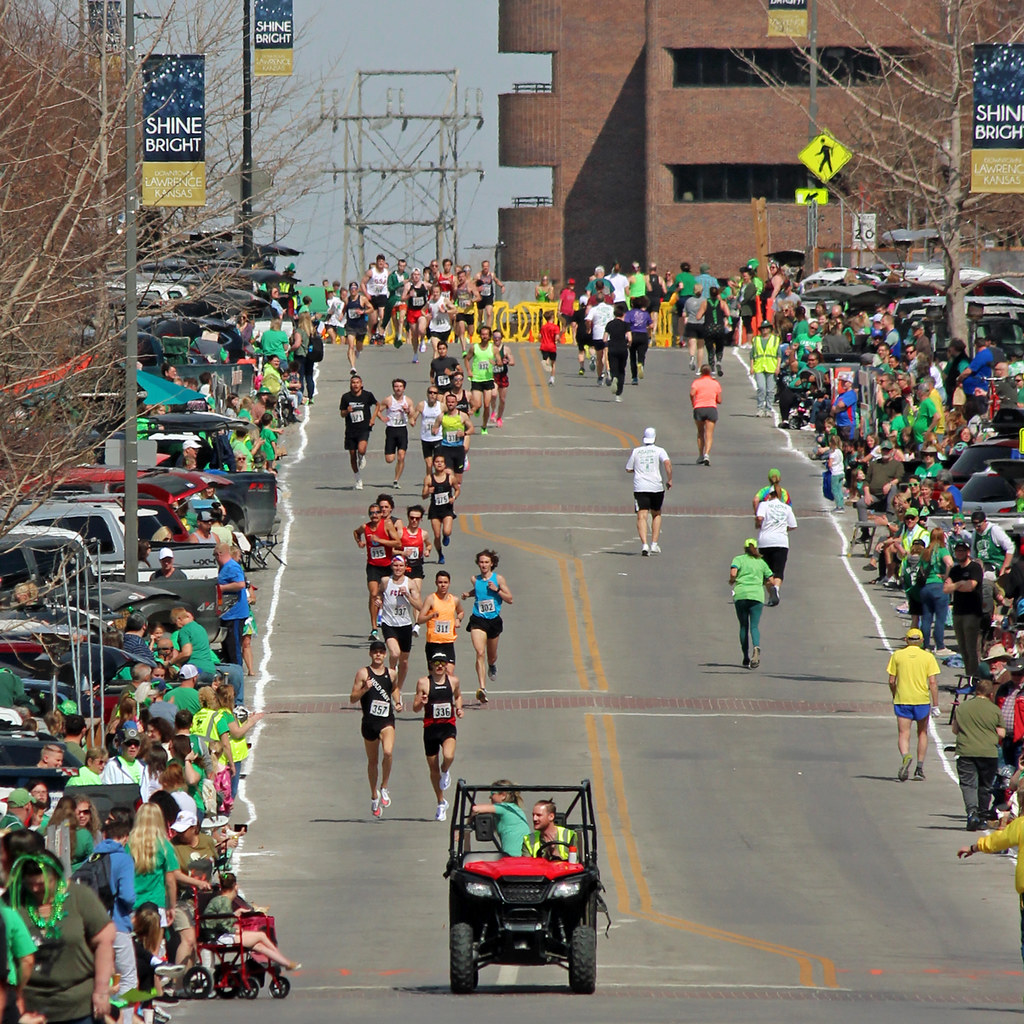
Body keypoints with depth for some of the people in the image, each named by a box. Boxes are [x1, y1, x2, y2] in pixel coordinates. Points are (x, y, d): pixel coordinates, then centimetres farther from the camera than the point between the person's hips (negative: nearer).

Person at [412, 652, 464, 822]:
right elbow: (415, 708, 0)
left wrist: (458, 708, 5)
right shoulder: (423, 682, -4)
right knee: (433, 768, 8)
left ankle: (445, 771, 9)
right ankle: (441, 803, 27)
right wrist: (421, 702, -22)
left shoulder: (453, 680, 4)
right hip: (430, 727, 0)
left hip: (448, 726, 0)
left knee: (448, 756, -29)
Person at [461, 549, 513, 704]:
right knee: (480, 653, -19)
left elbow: (509, 599, -2)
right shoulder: (475, 579, 3)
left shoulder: (498, 579, -3)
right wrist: (469, 594, 6)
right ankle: (482, 688, -24)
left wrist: (497, 590, -15)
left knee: (491, 656, 17)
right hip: (478, 620, 0)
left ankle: (492, 665, 56)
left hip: (494, 620, 0)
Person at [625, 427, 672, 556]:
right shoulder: (659, 451, 1)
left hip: (640, 488, 0)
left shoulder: (635, 451, 8)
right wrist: (669, 480, -7)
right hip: (656, 487, 0)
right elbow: (667, 463, -16)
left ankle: (644, 544, -24)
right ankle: (654, 544, 16)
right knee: (656, 515, 20)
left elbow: (628, 469, 13)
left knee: (642, 517, -6)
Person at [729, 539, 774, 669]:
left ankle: (746, 658, 9)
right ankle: (756, 647, -34)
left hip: (740, 595, -1)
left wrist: (732, 581, 12)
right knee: (754, 626, -4)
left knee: (744, 626, 10)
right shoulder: (761, 562, 16)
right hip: (757, 595, 1)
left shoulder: (739, 559, 9)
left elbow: (733, 573, -9)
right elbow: (772, 582, 14)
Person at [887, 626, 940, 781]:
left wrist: (895, 697, 20)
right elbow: (933, 682, -6)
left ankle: (905, 756, -31)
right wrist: (935, 704, -3)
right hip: (922, 699, 0)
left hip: (902, 699, 0)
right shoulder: (928, 657, -2)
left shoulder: (897, 655, 1)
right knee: (922, 733, 16)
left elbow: (891, 681, 4)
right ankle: (920, 768, 17)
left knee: (903, 734, -1)